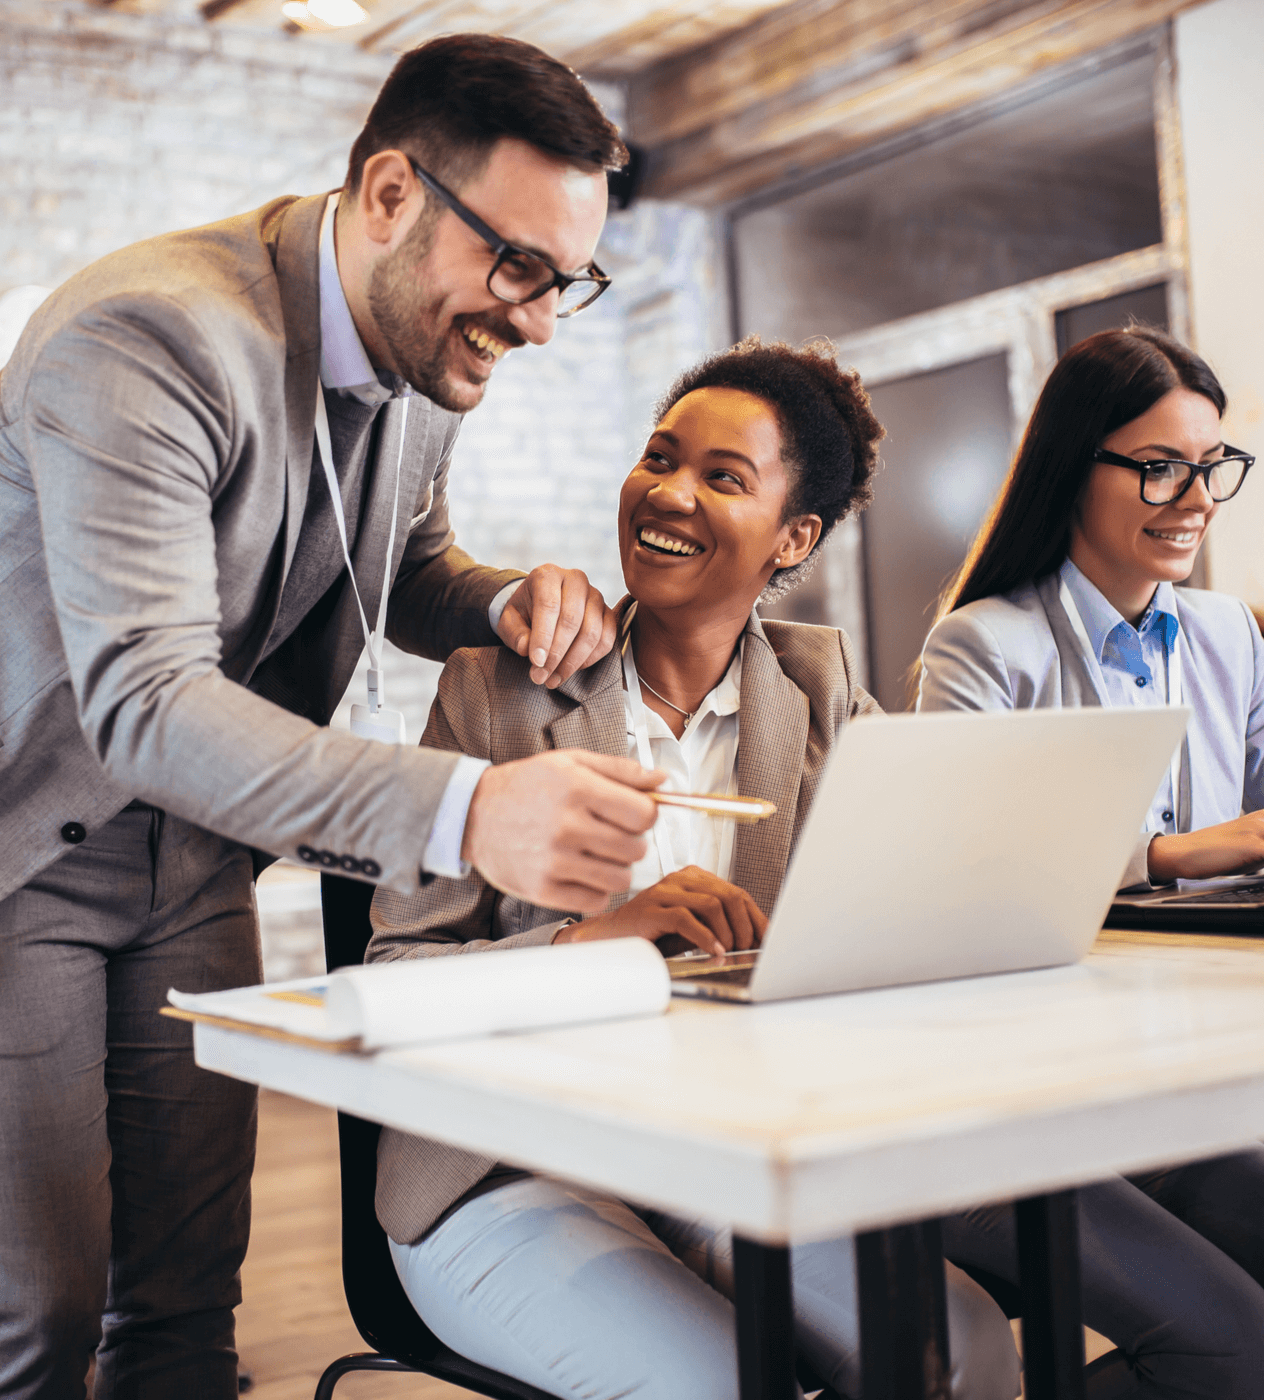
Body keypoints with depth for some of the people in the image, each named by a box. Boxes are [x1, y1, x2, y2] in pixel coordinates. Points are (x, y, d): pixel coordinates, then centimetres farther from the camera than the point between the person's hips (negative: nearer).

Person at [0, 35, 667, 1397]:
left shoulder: (431, 349, -1)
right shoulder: (146, 338, -27)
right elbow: (141, 699, -37)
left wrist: (510, 602, -10)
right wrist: (461, 809, -50)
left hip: (194, 855, 7)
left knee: (189, 1290, 8)